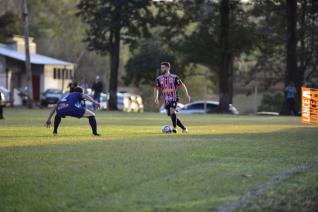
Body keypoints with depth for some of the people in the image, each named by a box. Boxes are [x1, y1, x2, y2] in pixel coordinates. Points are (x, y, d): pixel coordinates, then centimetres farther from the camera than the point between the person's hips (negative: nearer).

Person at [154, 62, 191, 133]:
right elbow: (156, 89, 11)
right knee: (172, 116, 7)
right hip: (166, 100, 5)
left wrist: (187, 94, -1)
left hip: (173, 98, -4)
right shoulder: (159, 79, 6)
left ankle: (174, 128, -27)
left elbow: (182, 85, 4)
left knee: (172, 111, -29)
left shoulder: (174, 77, -3)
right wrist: (156, 98, -4)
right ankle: (184, 128, 22)